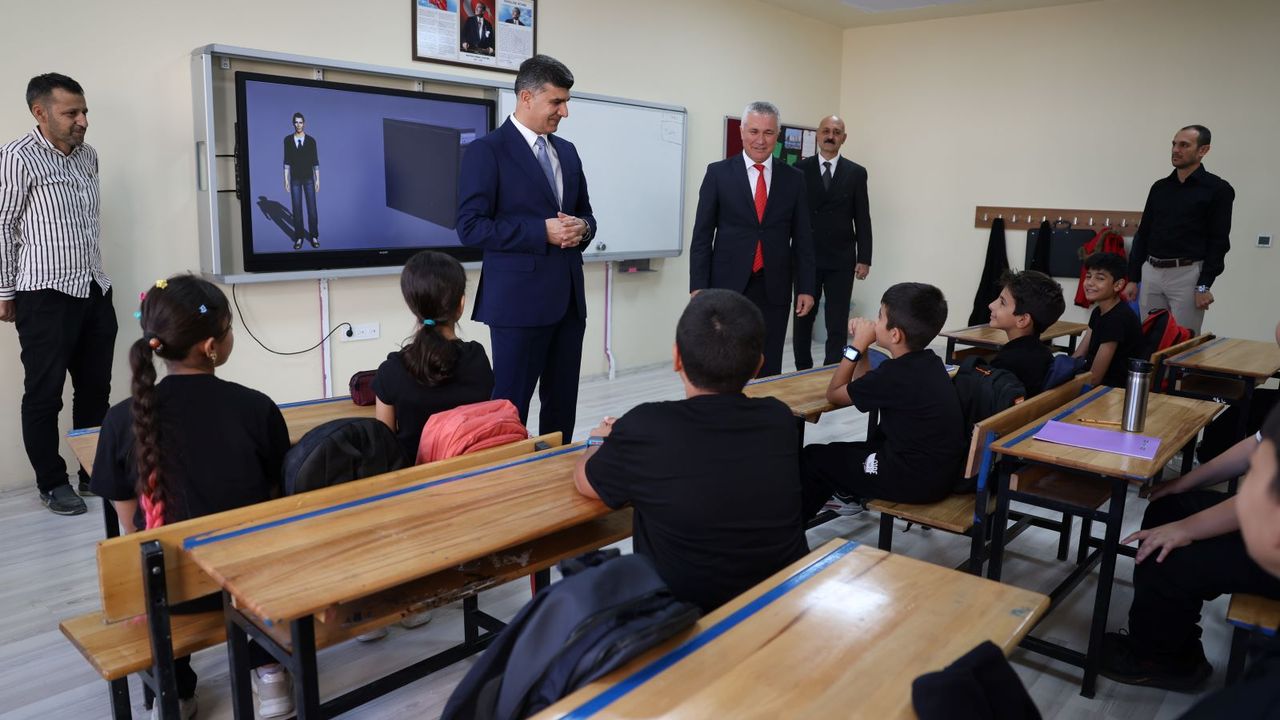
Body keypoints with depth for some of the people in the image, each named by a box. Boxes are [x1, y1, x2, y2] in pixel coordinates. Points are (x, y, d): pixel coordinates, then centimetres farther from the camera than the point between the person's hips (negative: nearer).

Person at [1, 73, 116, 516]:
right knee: (44, 394, 5)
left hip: (95, 291, 6)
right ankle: (52, 483, 17)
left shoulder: (88, 155, 10)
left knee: (96, 389, 11)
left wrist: (94, 276, 18)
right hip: (46, 297, -6)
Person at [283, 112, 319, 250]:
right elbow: (287, 161, 1)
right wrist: (286, 179, -2)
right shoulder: (288, 139, -1)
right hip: (295, 179, 0)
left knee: (312, 208, -1)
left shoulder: (311, 140, -2)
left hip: (309, 179, 0)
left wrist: (318, 180, -3)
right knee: (297, 209, 1)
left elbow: (315, 161, 0)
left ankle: (314, 236, 9)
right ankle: (299, 237, 8)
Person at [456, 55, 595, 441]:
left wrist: (582, 228, -3)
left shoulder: (567, 151, 15)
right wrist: (542, 231, -18)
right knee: (510, 406, 1)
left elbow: (584, 212, 22)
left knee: (563, 403, 11)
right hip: (519, 298, -7)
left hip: (568, 297, 7)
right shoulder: (486, 150, -6)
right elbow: (471, 227, -13)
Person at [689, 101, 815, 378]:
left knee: (768, 370, 5)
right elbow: (702, 236, 0)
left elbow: (802, 238, 8)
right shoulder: (718, 173, 1)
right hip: (728, 286, -2)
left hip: (774, 289, 2)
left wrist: (806, 288, 3)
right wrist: (698, 287, -7)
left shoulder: (794, 178, 7)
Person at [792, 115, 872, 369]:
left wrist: (864, 258, -3)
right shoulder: (800, 169, 2)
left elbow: (862, 219, 3)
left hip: (841, 260, 0)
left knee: (838, 324, -1)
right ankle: (803, 373, 22)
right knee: (803, 319, 9)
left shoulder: (856, 172, 5)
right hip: (806, 257, 0)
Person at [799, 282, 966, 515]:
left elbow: (834, 395, -6)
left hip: (915, 479, -9)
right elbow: (865, 386, 15)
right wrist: (862, 345, 4)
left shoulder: (894, 375, -23)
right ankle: (853, 493, 38)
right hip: (941, 471, 9)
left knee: (811, 457, 6)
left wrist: (857, 345, -5)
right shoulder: (927, 363, 3)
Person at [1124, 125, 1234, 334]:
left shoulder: (1217, 189, -3)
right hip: (1151, 273, 5)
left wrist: (1204, 286, -13)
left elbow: (1219, 242, -7)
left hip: (1187, 275, -5)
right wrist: (1133, 278, 8)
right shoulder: (1160, 187, 12)